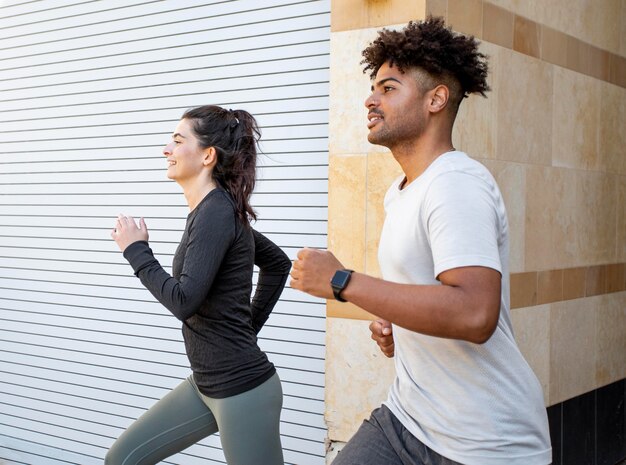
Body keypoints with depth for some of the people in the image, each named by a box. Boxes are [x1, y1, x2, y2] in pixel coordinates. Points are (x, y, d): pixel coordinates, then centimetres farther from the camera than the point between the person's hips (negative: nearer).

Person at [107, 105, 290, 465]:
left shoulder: (216, 212, -18)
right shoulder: (217, 209, 10)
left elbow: (184, 302, -24)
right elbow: (278, 263, 21)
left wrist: (136, 250, -11)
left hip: (241, 389, -10)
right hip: (207, 384, 10)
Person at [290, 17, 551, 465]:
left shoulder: (456, 184, -18)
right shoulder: (400, 191, 13)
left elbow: (474, 314, -32)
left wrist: (340, 281, -26)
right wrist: (395, 327, 5)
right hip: (408, 415, 8)